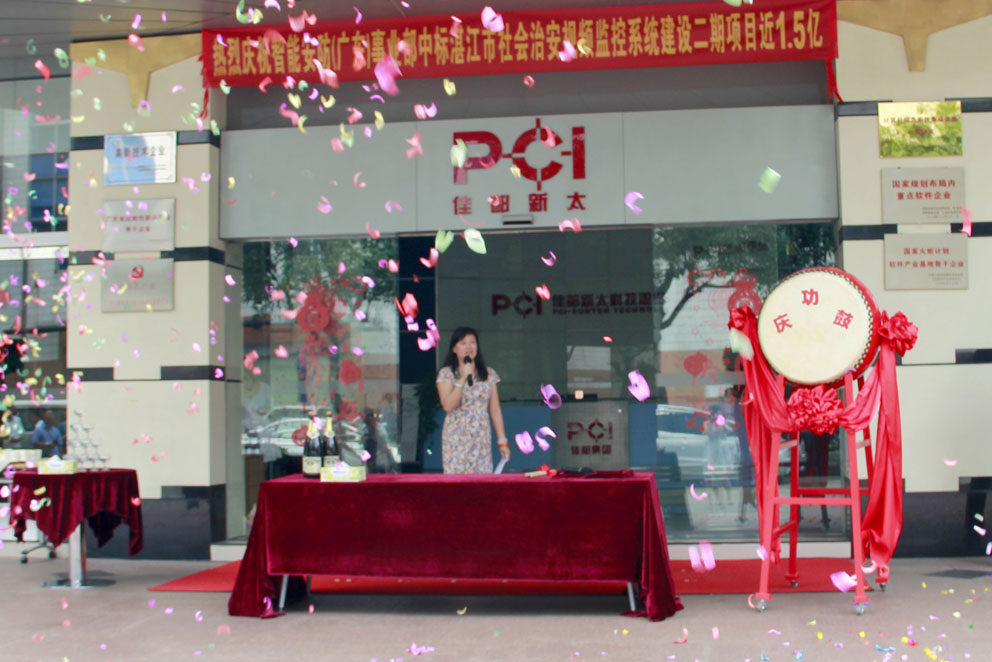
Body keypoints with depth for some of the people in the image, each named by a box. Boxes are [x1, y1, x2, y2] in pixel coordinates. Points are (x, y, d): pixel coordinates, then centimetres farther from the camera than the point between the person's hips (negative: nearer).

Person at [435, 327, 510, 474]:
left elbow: (495, 410, 10)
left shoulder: (489, 374, 10)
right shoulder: (446, 374, 1)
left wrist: (502, 441, 5)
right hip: (456, 439, -3)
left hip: (482, 440, 3)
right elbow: (448, 406, -13)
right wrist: (463, 378, -14)